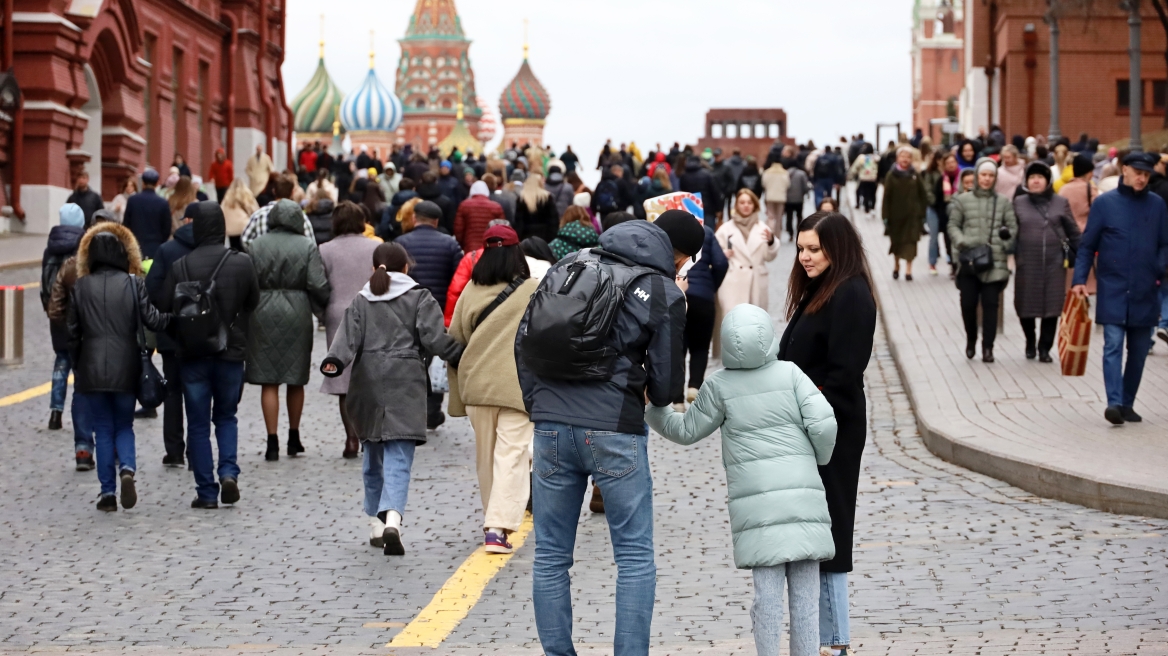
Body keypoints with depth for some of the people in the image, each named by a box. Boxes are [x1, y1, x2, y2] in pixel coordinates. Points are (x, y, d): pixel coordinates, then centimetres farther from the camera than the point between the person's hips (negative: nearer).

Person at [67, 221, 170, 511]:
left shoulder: (81, 287, 0)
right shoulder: (133, 284, -4)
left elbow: (72, 330, 3)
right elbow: (152, 320, -7)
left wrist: (77, 365, 14)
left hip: (92, 370, 0)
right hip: (125, 368, 0)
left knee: (103, 430, 9)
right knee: (124, 426, 14)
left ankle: (108, 492, 5)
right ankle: (127, 468, -14)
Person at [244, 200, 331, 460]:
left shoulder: (256, 245, 0)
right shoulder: (307, 246, -2)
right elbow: (318, 284, -8)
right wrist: (325, 306, 9)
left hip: (263, 314, 0)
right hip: (297, 313, 1)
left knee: (269, 381, 1)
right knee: (296, 379, 14)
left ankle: (272, 441, -4)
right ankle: (294, 438, 23)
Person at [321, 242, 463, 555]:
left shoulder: (361, 300, 13)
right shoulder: (419, 298, 5)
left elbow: (349, 336, -2)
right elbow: (434, 338, -4)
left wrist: (334, 361, -13)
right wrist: (463, 354, 6)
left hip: (368, 386, 3)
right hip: (405, 386, -3)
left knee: (374, 456, 16)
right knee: (399, 458, -9)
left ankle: (376, 523, 18)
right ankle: (392, 520, -28)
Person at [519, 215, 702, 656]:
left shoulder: (569, 265, 8)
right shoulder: (665, 295, -4)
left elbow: (524, 337, 11)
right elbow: (666, 386, -1)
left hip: (551, 425, 4)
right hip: (614, 431, -4)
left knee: (551, 556, 10)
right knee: (635, 558, 6)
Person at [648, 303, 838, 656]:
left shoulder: (720, 386, 3)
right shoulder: (790, 373, 3)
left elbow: (686, 431, 12)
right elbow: (823, 423, -4)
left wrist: (650, 409, 27)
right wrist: (819, 457, 16)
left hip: (755, 500, 0)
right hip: (803, 494, 0)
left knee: (767, 591, -1)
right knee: (805, 588, 3)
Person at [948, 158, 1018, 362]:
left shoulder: (1004, 203, 10)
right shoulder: (962, 200, 8)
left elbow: (1013, 227, 9)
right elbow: (953, 225, 7)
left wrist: (1007, 235, -12)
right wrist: (962, 242, -10)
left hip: (995, 262, 0)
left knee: (990, 304, -4)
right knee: (968, 303, 0)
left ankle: (988, 346, 1)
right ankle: (971, 339, 23)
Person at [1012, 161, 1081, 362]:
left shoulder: (1060, 203, 6)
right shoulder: (1019, 203, 7)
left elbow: (1073, 232, 8)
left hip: (1054, 262, 0)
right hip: (1027, 263, 0)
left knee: (1052, 307, 0)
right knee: (1026, 305, 4)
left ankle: (1044, 348, 10)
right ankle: (1030, 342, 27)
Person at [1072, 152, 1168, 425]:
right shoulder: (1104, 203, 0)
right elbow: (1087, 245, 3)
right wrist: (1079, 279, -6)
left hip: (1144, 292, 3)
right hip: (1112, 291, -3)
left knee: (1138, 351, 8)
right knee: (1113, 345, -13)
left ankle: (1127, 404, 18)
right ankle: (1114, 402, -20)